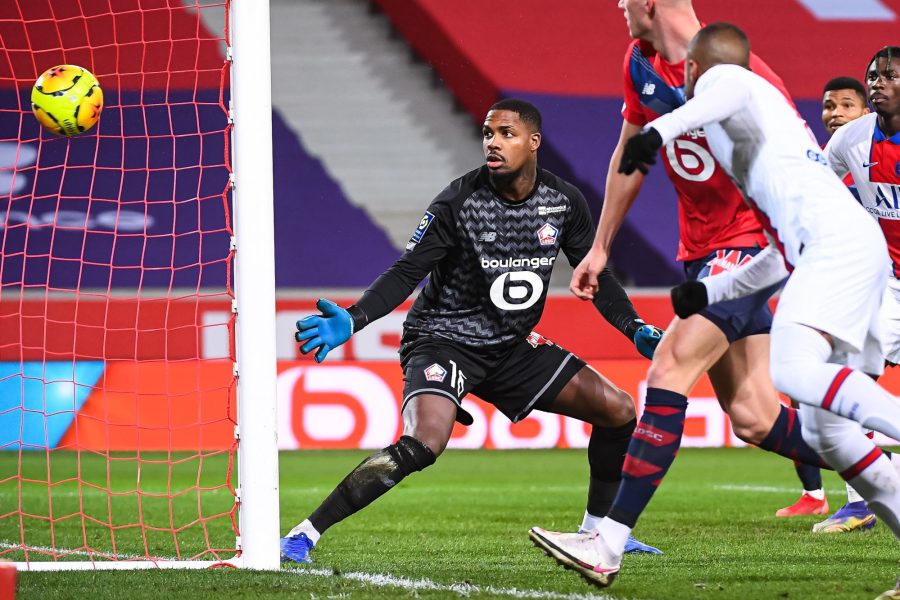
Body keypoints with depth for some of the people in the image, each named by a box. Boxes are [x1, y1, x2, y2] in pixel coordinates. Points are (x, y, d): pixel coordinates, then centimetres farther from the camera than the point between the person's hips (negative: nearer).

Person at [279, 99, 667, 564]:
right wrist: (351, 320, -31)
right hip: (443, 338, -6)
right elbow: (406, 273, -17)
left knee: (617, 410, 1)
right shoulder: (459, 202, -17)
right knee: (424, 443, -32)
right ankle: (304, 535, -27)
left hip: (511, 346, 6)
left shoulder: (563, 202, -2)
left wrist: (635, 328, -2)